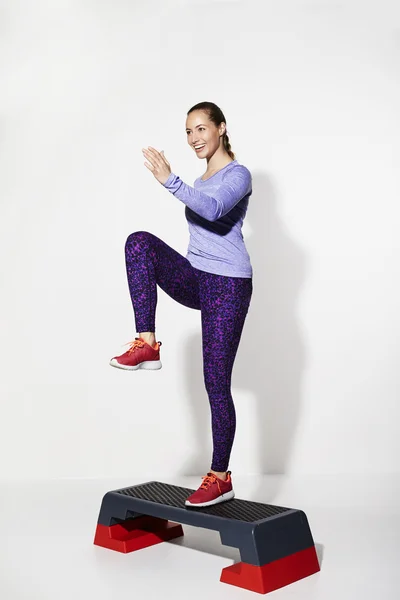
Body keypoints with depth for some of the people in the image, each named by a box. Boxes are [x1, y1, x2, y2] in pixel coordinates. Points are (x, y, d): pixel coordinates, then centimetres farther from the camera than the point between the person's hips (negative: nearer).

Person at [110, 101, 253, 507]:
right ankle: (146, 344, -20)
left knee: (216, 382, -7)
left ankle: (220, 478, 4)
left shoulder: (238, 175, -6)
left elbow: (213, 209, -28)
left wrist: (171, 182, -40)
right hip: (195, 280, 7)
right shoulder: (202, 179, 18)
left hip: (228, 286, -7)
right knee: (140, 242, -20)